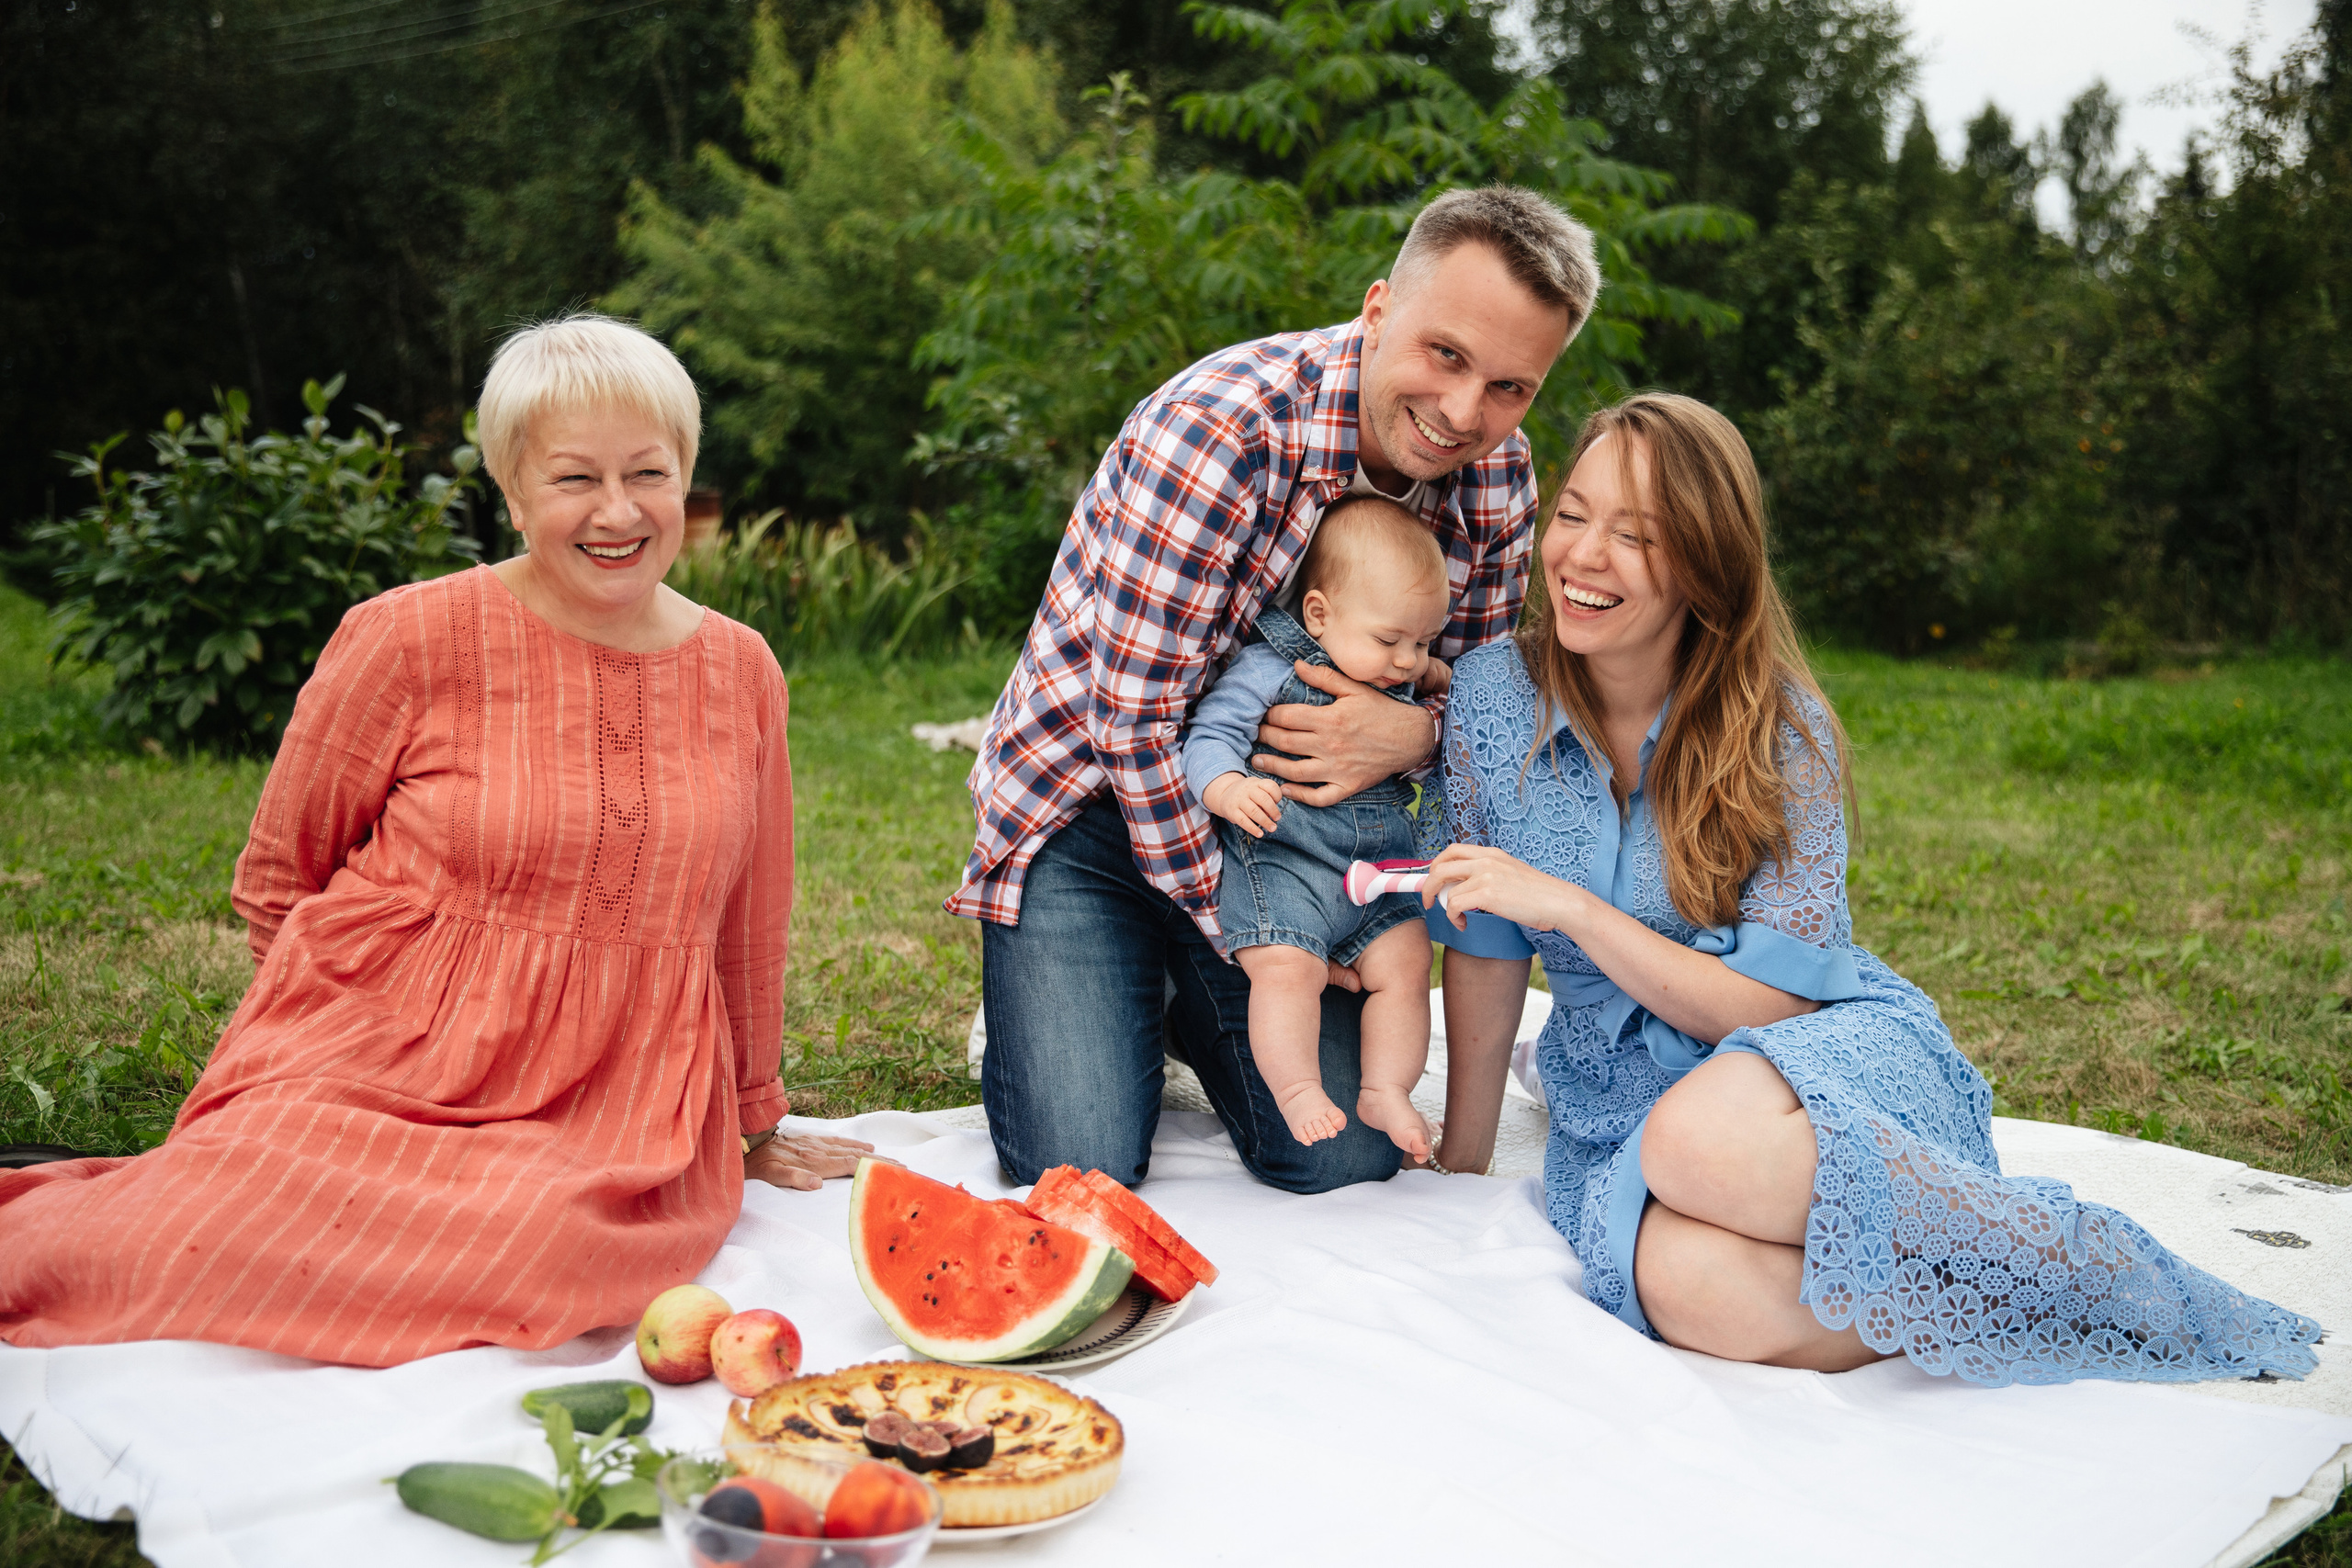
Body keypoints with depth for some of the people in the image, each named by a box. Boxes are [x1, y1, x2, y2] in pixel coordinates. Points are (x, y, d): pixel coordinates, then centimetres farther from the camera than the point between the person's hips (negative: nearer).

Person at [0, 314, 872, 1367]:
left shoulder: (741, 672, 7)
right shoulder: (411, 639, -4)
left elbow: (748, 925, 19)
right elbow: (278, 877, 8)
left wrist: (754, 1126, 27)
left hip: (615, 1107, 3)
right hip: (381, 1070, -2)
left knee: (546, 1245, -31)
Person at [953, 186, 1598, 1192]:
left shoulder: (1497, 476, -8)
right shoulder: (1214, 431, -29)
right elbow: (1135, 720, -26)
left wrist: (1417, 732, -23)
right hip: (1087, 796, -5)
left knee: (1348, 1162, -3)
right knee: (1081, 1166, -15)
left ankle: (1197, 1014, 26)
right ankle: (1034, 1007, 19)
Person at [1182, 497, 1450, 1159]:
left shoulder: (1403, 678, 11)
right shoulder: (1269, 669, -11)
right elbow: (1211, 734, -14)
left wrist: (1438, 676, 9)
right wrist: (1228, 788, -36)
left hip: (1381, 868, 6)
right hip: (1280, 860, -6)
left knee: (1404, 964, 0)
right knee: (1288, 970, -21)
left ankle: (1385, 1091, 11)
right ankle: (1299, 1091, -9)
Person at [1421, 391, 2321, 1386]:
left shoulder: (1781, 730, -10)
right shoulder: (1494, 694, -5)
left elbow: (1773, 1001, -13)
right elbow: (1485, 953, 1)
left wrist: (1572, 907, -23)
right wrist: (1461, 1167, 5)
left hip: (1823, 1054, -1)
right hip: (1622, 1092, 1)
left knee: (1703, 1136, -40)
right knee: (1687, 1284, -37)